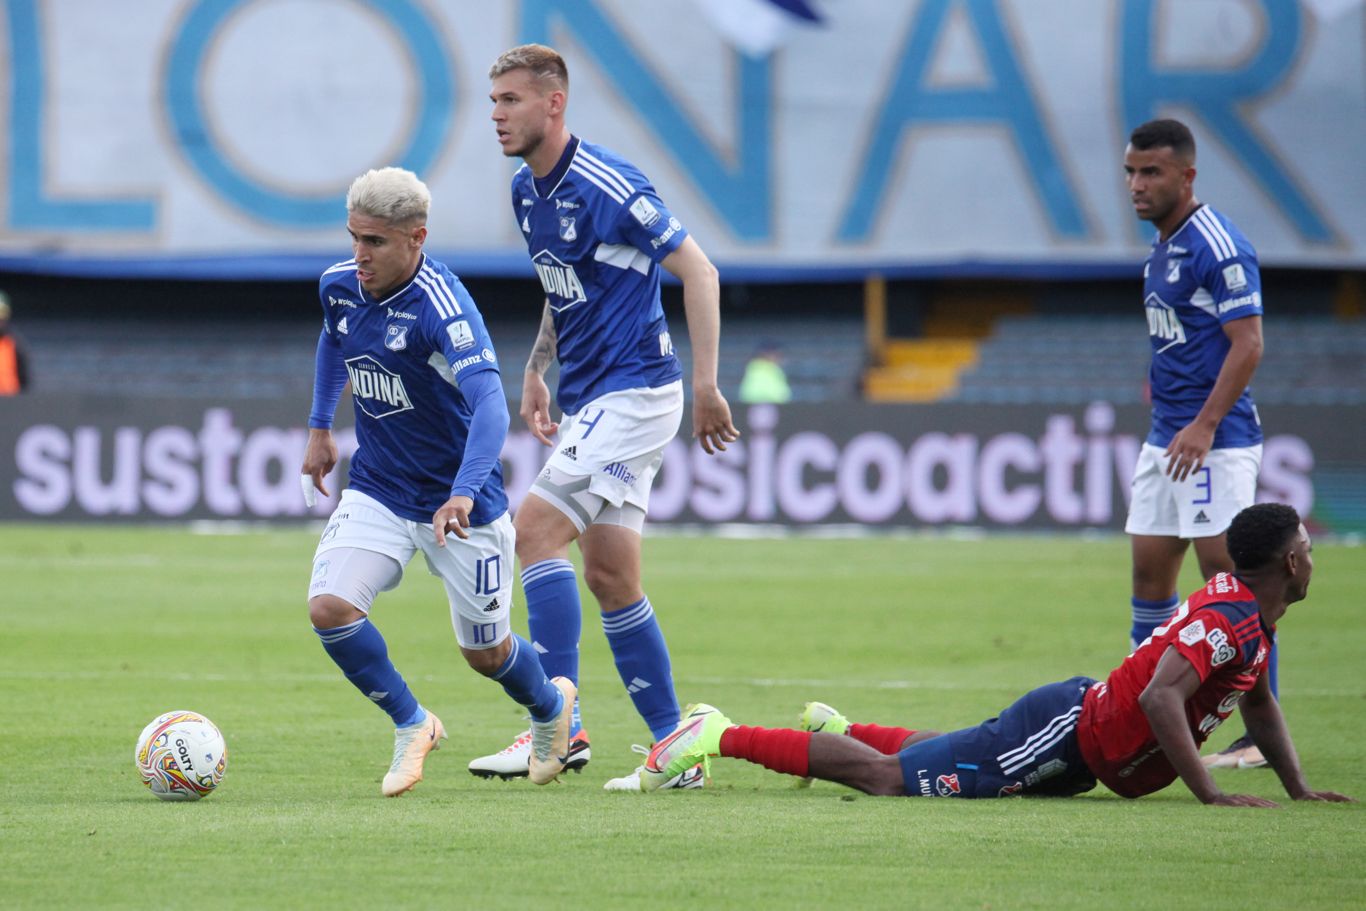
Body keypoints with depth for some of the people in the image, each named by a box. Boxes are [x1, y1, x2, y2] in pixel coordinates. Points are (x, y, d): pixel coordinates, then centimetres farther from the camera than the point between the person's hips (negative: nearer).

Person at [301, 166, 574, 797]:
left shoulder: (442, 308, -28)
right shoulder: (339, 286, -6)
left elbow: (490, 405, -40)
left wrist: (463, 495, -53)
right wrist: (319, 427, 19)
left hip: (460, 505, -5)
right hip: (376, 492, 5)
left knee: (485, 653, 9)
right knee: (329, 608, -19)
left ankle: (551, 705, 45)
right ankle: (411, 726, 4)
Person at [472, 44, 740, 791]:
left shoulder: (606, 186, -17)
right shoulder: (526, 191, 11)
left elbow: (697, 270, -16)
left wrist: (705, 385, -19)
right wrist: (536, 370, 18)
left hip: (634, 388, -9)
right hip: (589, 398, 9)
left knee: (535, 531, -18)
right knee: (609, 577, 7)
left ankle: (560, 727, -18)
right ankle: (674, 748, 13)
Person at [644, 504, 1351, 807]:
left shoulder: (1250, 617, 11)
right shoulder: (1230, 618, -22)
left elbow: (1258, 702, 27)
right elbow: (1159, 695, -34)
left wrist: (1297, 789, 17)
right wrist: (1208, 793, -34)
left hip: (1079, 725, 9)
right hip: (1066, 731, -9)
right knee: (888, 776, -7)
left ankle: (840, 730, 44)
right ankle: (719, 737, -5)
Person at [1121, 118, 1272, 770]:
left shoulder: (1217, 246, -14)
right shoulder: (1160, 249, 14)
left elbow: (1247, 342, -19)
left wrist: (1204, 426, -23)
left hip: (1214, 440, -10)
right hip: (1165, 439, 10)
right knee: (1149, 574, 11)